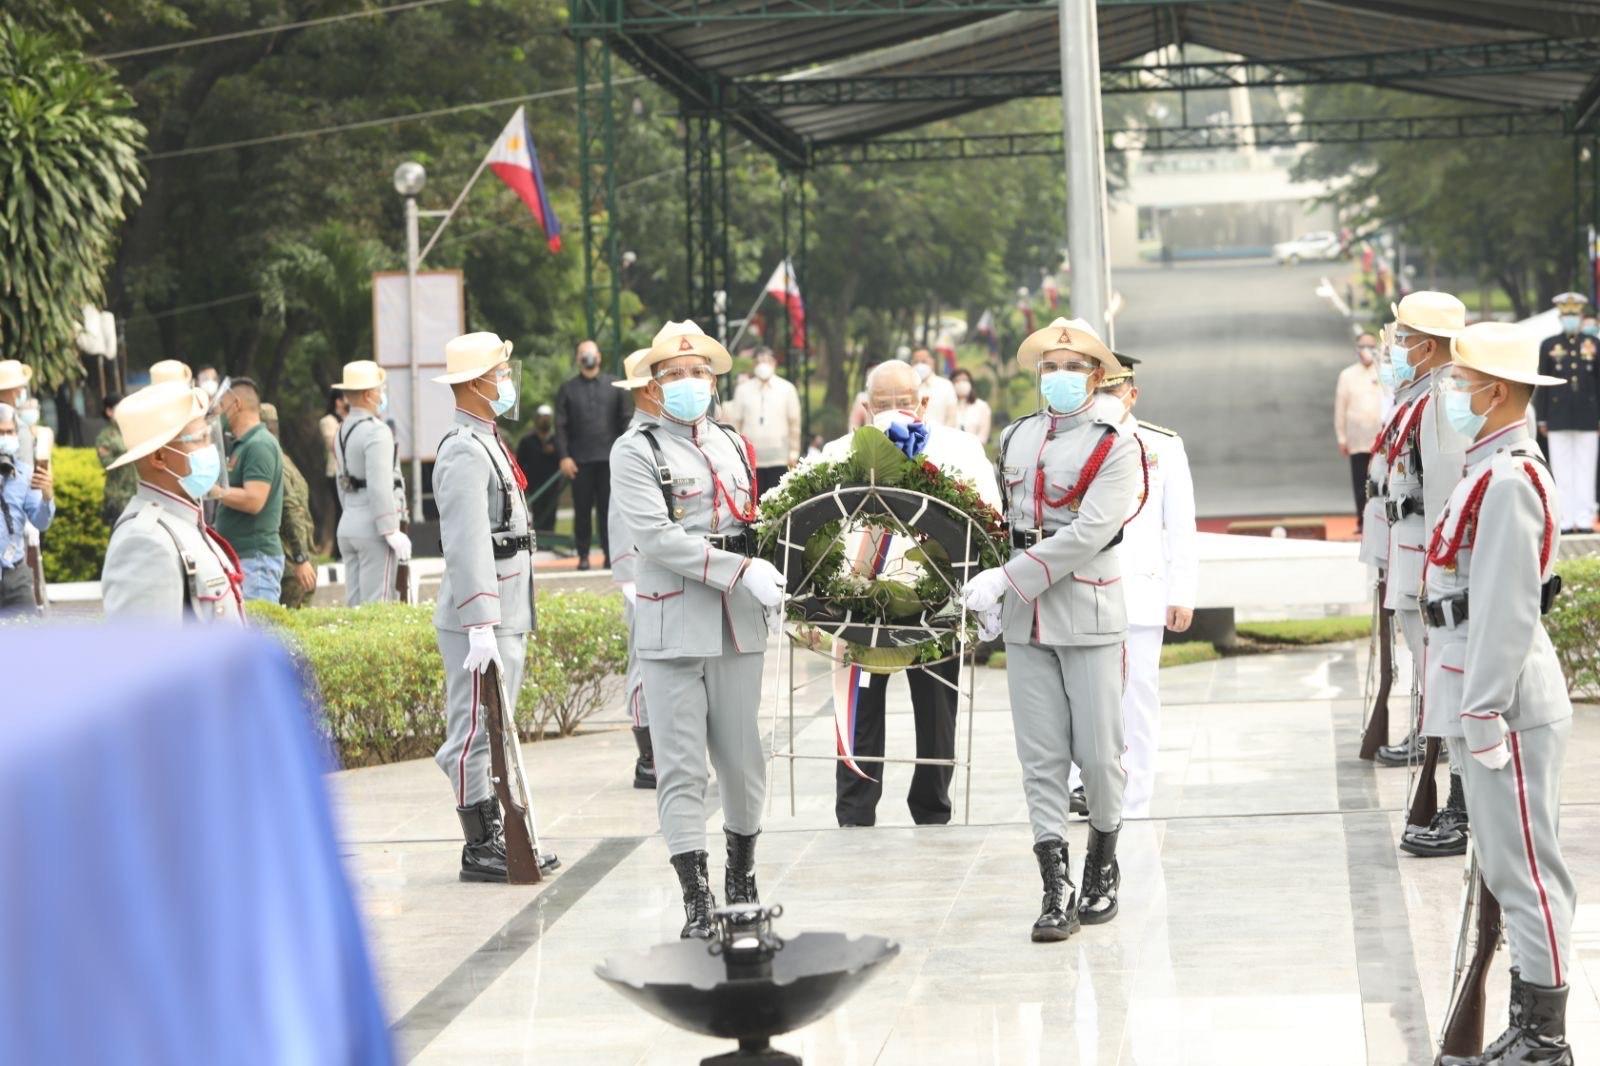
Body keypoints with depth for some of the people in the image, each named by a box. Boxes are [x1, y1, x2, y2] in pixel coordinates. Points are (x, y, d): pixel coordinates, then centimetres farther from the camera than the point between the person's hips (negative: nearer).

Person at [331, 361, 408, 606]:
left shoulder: (343, 431, 15)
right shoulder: (376, 431, -13)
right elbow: (380, 486, -20)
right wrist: (392, 531, -18)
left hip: (348, 524, 9)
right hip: (373, 528, -9)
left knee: (354, 603, 9)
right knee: (376, 604, -8)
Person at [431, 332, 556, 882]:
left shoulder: (488, 444, 18)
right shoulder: (465, 452, -16)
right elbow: (467, 547, -23)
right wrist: (479, 626, -27)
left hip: (505, 614, 11)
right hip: (480, 620, -11)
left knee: (494, 729, 14)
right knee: (476, 732, -6)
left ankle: (496, 838, 21)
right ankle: (479, 850, -2)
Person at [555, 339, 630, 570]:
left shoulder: (613, 386, 10)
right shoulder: (567, 389, 8)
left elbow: (624, 421, 9)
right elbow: (560, 426, 4)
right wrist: (564, 456, -7)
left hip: (609, 457, 0)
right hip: (580, 459, 0)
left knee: (608, 507, 0)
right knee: (582, 509, 2)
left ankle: (610, 552, 3)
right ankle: (583, 555, 7)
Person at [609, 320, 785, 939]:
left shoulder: (733, 446, 16)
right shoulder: (636, 452, -3)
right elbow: (656, 538, -14)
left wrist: (770, 594, 12)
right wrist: (743, 571, -18)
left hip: (738, 627, 5)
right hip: (673, 627, -5)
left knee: (743, 759, 10)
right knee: (681, 767, -4)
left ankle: (742, 879, 25)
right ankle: (696, 899, -3)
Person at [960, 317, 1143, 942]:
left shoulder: (1116, 445, -7)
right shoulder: (1016, 437, 11)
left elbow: (1089, 532, -17)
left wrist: (1009, 583, -19)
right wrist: (993, 592, 12)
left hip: (1089, 614, -5)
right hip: (1024, 620, 5)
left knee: (1098, 752, 0)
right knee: (1041, 758, 2)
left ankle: (1102, 866, 23)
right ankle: (1056, 890, 3)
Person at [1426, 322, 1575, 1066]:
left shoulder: (1507, 481, -17)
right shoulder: (1489, 472, 14)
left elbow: (1506, 610, -21)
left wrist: (1484, 711, -20)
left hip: (1508, 702, -10)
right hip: (1484, 697, 10)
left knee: (1524, 867, -5)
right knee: (1506, 866, 14)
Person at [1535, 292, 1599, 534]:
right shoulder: (1548, 346, 7)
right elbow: (1542, 384, 6)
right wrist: (1542, 419, 2)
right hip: (1559, 418, 0)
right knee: (1562, 471, 0)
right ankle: (1565, 520, 2)